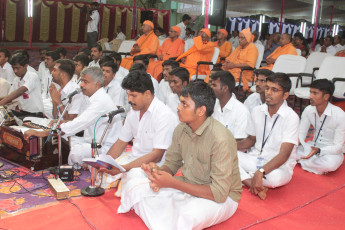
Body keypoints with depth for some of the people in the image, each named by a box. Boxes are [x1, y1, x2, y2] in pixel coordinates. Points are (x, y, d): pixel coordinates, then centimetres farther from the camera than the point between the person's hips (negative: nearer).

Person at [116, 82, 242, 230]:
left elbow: (219, 193, -25)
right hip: (188, 187, 8)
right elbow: (171, 163, 10)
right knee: (135, 176, -7)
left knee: (187, 215, -41)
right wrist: (159, 171, -16)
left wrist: (173, 183, -26)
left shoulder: (220, 139, -25)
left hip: (222, 198, -7)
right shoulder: (181, 129, -2)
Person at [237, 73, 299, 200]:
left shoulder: (291, 117, -16)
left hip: (280, 165, -4)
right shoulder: (257, 111, 2)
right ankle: (253, 184, -28)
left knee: (275, 177, -40)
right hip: (255, 159, 4)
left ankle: (245, 177, -9)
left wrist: (260, 172, -35)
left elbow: (284, 155, -22)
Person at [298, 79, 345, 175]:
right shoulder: (308, 110, -6)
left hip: (331, 152, -4)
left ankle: (300, 161, -19)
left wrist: (318, 151, -36)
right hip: (313, 147, 4)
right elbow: (301, 134, -2)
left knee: (331, 163, -40)